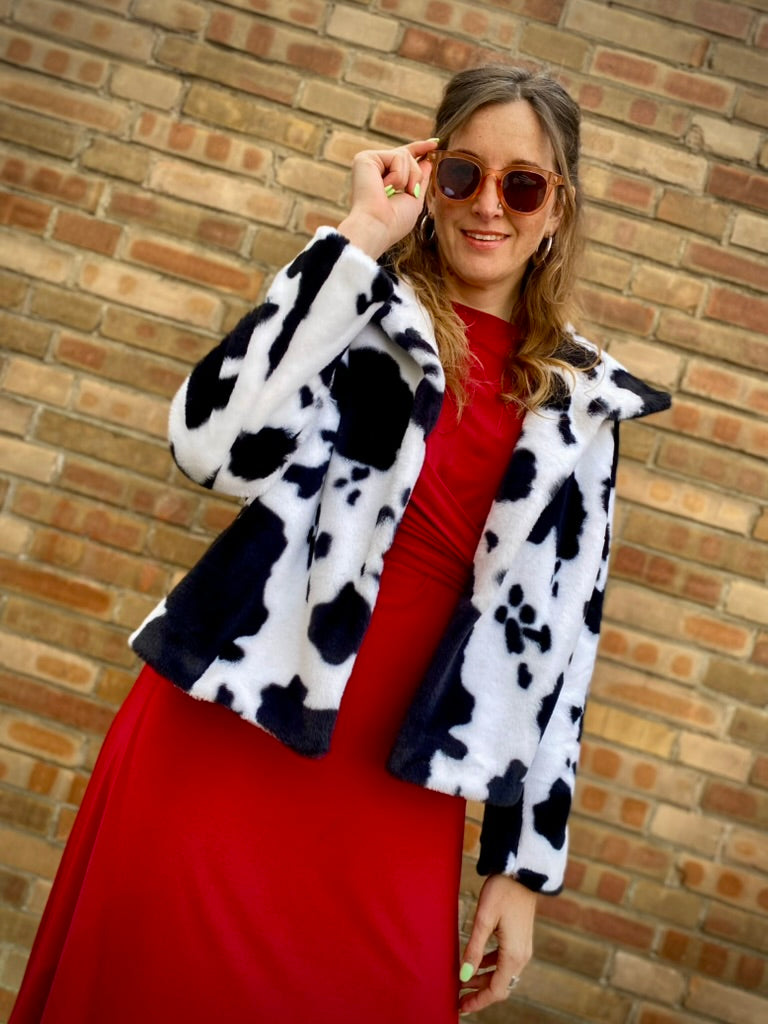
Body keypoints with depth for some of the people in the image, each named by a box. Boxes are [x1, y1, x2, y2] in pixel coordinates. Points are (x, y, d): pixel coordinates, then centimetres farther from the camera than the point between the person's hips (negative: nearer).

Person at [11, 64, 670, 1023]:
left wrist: (524, 861, 8)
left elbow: (557, 637, 9)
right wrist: (356, 239, -15)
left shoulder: (580, 404, 8)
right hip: (228, 735, -1)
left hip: (398, 784, 2)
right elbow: (220, 446, -18)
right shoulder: (366, 306, 1)